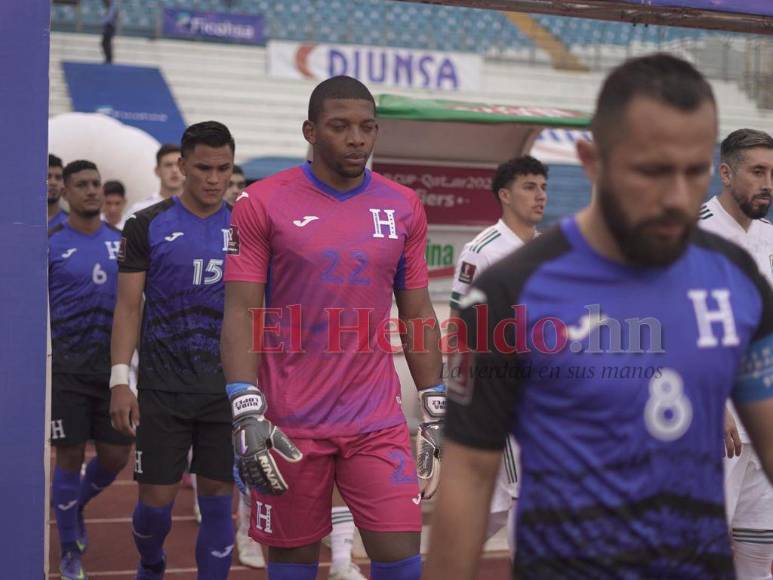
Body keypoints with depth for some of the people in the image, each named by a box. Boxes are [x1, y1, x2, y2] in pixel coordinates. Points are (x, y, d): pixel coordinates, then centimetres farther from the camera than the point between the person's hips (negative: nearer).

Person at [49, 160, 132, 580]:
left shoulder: (122, 241, 7)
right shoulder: (50, 244, -4)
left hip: (113, 362, 4)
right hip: (68, 367, -4)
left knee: (116, 456, 4)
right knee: (70, 456, 0)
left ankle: (76, 506, 36)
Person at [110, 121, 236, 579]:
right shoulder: (148, 226, -1)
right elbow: (128, 306, -1)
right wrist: (120, 380, -9)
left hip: (227, 388, 2)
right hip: (162, 388, -2)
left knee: (218, 501, 3)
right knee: (157, 500, 3)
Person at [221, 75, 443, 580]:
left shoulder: (404, 208, 6)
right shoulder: (263, 204, -4)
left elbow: (417, 315, 12)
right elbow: (242, 315, -7)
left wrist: (435, 415, 8)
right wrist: (248, 416, -17)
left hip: (378, 422, 2)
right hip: (291, 423, -2)